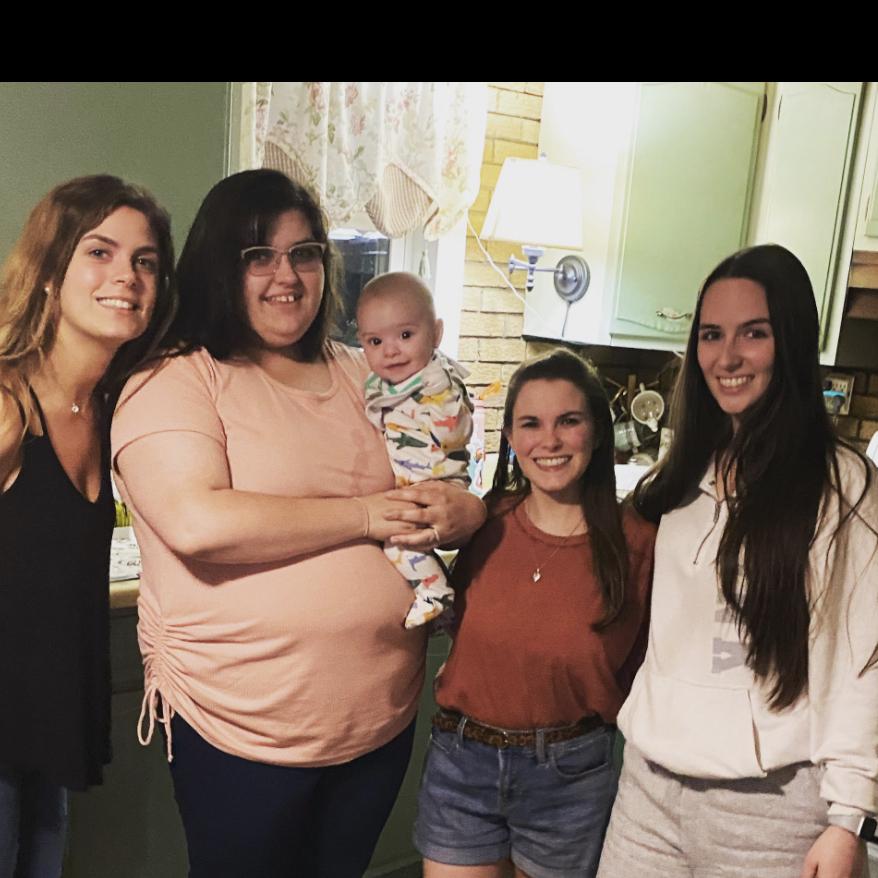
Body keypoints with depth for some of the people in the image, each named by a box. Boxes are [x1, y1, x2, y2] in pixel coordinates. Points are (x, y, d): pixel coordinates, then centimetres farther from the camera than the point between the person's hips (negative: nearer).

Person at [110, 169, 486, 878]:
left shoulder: (368, 375, 8)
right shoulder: (174, 383, -9)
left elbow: (453, 489, 12)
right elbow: (197, 523, -26)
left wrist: (461, 512, -12)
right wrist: (365, 514, -19)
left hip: (383, 717, 5)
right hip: (242, 728, -5)